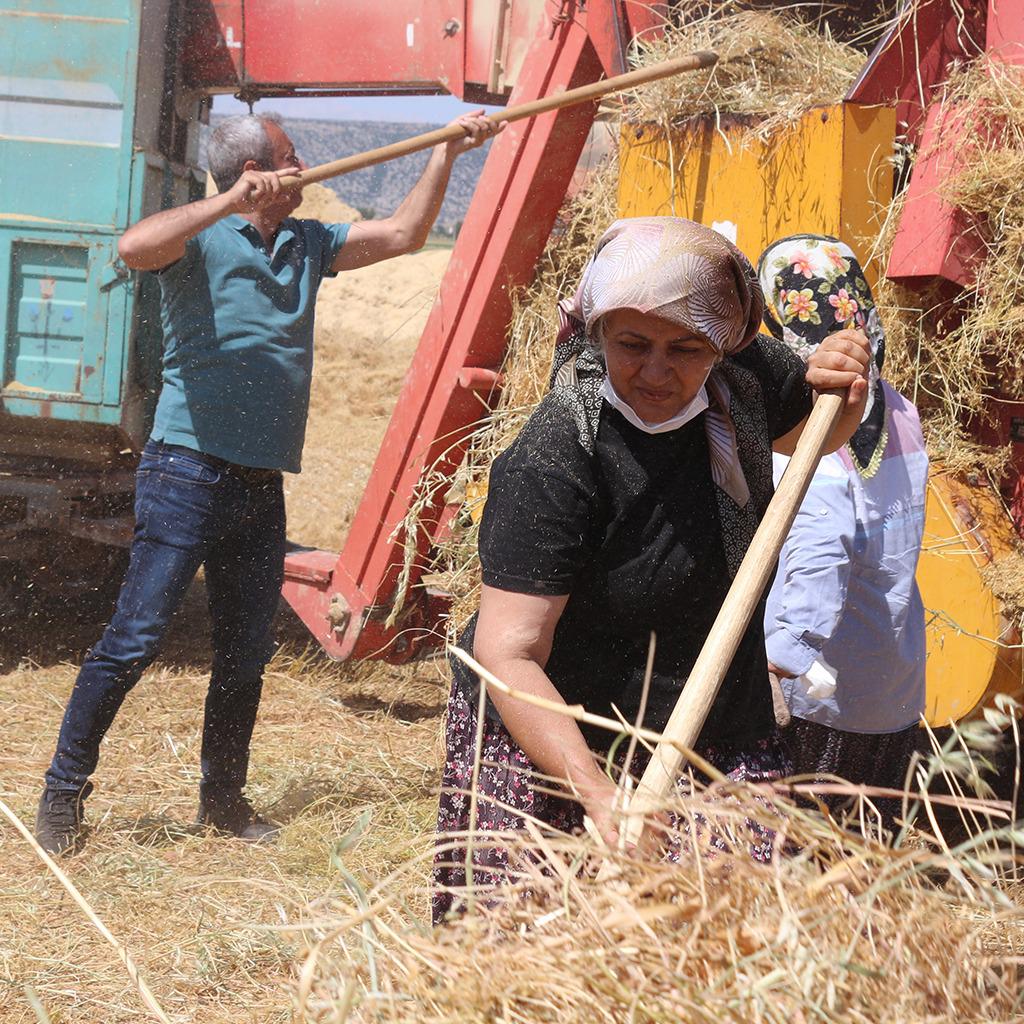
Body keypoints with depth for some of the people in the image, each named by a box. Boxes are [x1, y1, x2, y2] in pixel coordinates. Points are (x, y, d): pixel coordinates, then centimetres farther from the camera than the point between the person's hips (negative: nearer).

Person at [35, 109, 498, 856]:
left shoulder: (308, 245, 16)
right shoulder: (202, 239, -5)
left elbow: (402, 234, 21)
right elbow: (134, 248, -26)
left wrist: (445, 155, 15)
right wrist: (230, 203, -30)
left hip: (263, 485, 7)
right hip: (190, 470, -7)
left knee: (247, 652, 12)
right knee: (136, 637, -9)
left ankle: (224, 799, 25)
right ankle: (64, 794, 0)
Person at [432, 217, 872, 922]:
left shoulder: (744, 379, -4)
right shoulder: (553, 463, -24)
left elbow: (813, 434, 21)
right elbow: (509, 655, -28)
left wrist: (843, 391, -2)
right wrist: (600, 795, -38)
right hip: (546, 735, -5)